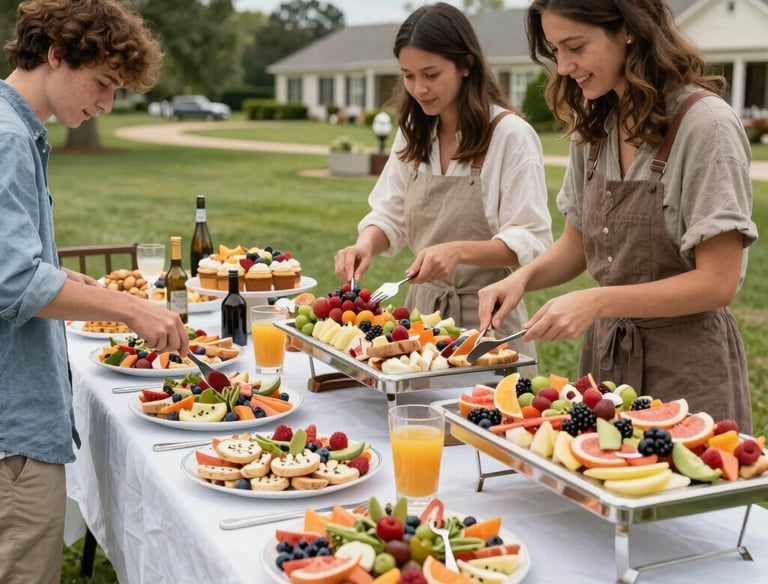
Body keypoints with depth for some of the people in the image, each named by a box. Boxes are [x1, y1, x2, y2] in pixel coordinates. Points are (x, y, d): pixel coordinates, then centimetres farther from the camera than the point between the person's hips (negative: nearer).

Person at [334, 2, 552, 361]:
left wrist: (458, 251, -32)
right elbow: (390, 215, 6)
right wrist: (366, 243, -15)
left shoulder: (510, 135, -15)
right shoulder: (413, 133, 4)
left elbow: (531, 242, -17)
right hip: (423, 309, 6)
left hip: (486, 315, -5)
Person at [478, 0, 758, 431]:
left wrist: (598, 301, -25)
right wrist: (524, 278, -8)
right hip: (604, 356, 6)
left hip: (686, 367, -6)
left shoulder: (705, 124, -17)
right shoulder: (593, 128, 3)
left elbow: (717, 283, -18)